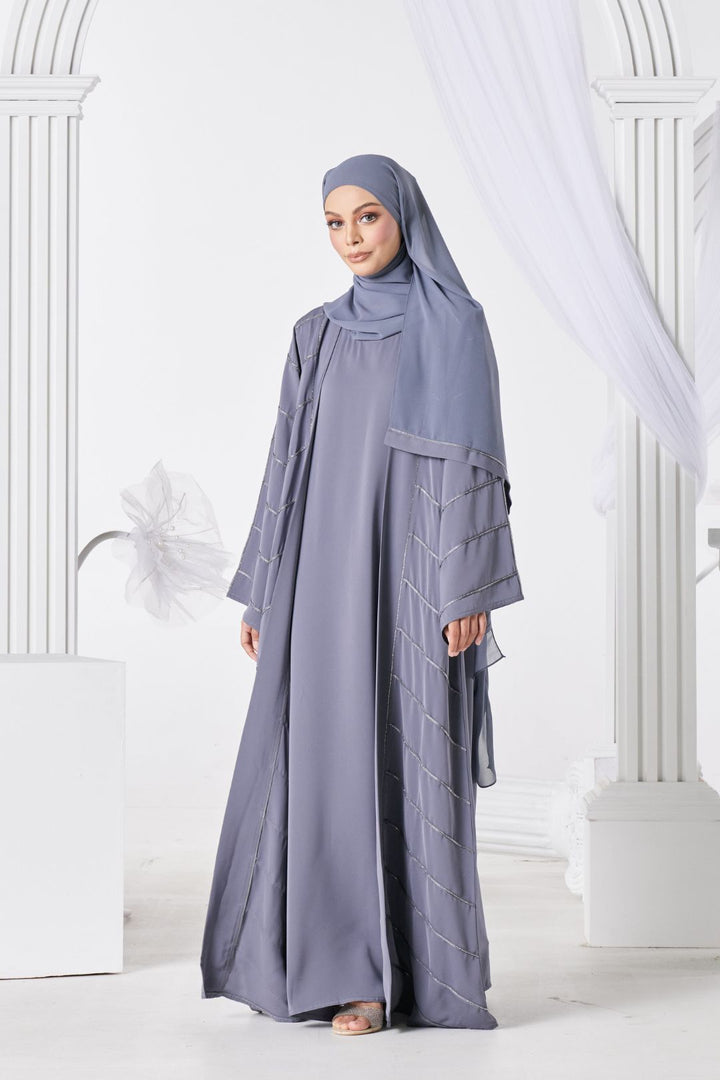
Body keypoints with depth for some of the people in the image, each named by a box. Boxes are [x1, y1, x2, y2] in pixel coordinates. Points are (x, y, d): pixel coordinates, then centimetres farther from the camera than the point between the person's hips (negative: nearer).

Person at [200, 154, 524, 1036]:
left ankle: (396, 973, 4)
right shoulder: (316, 336, 14)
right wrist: (263, 590, 10)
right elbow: (290, 464, 14)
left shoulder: (455, 325, -2)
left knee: (401, 757, -4)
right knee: (317, 755, 5)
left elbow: (473, 458, -8)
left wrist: (471, 589, -15)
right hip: (324, 574, 5)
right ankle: (310, 958, 15)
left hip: (409, 574, -5)